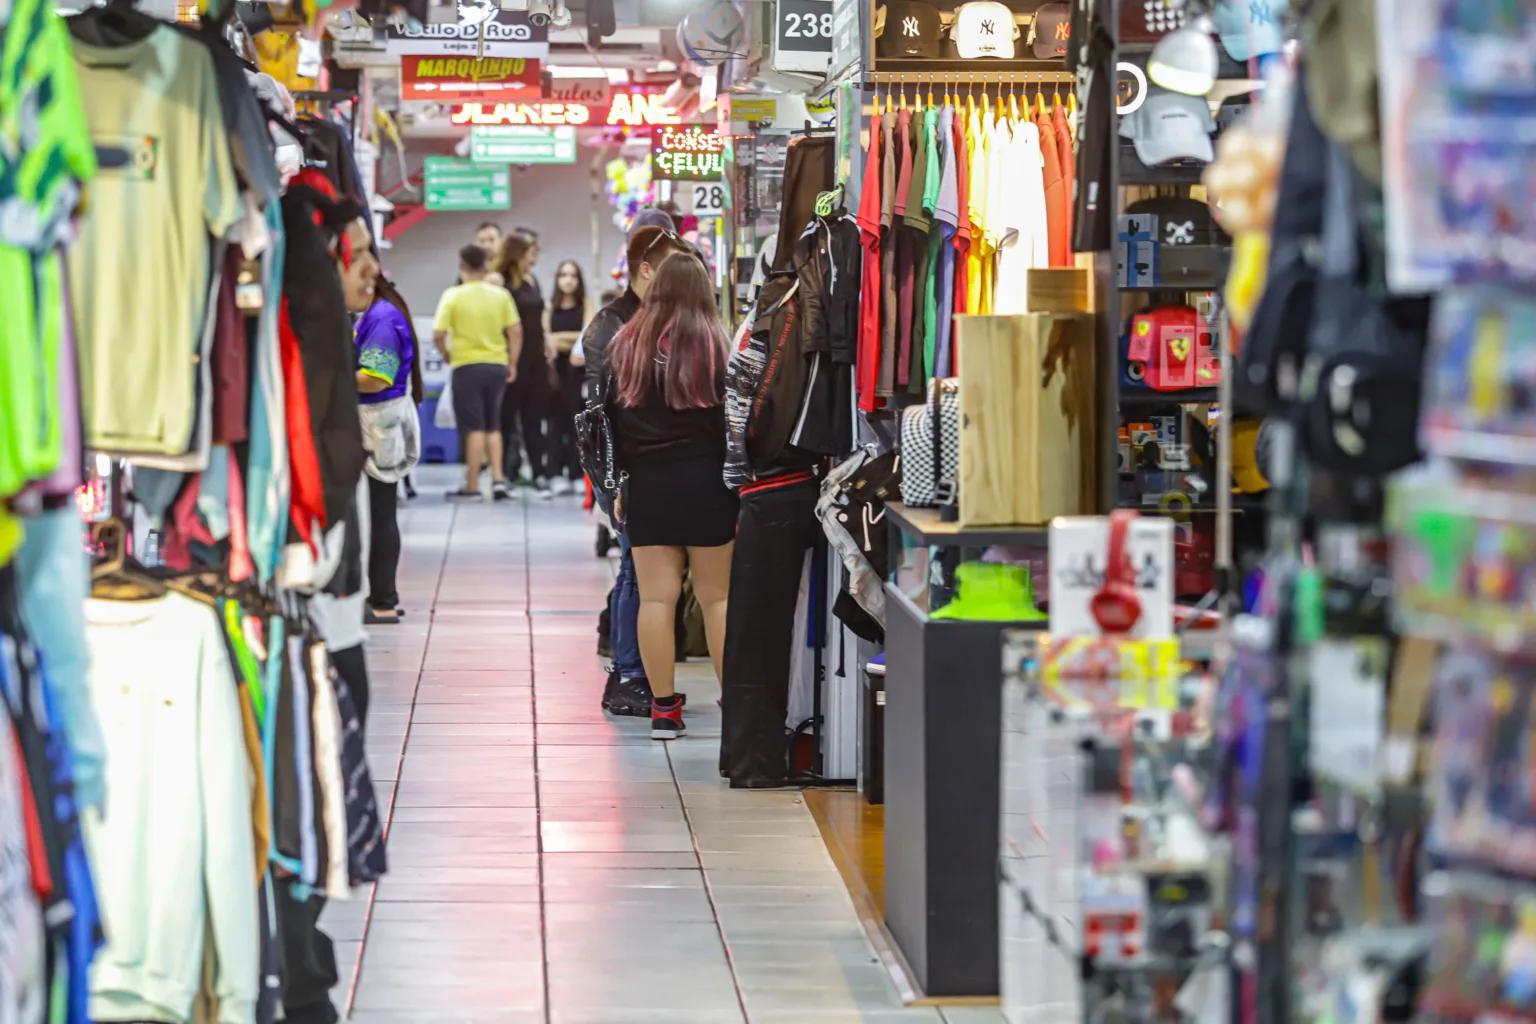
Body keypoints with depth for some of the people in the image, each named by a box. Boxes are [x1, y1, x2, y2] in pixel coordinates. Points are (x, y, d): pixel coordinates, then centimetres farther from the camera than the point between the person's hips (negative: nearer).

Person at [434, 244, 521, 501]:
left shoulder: (453, 296, -7)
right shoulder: (500, 295, 1)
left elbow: (438, 334, -12)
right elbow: (516, 331, -1)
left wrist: (447, 354, 7)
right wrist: (512, 364, 8)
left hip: (467, 366, -3)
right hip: (497, 365, 3)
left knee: (475, 428, 1)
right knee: (493, 426, 16)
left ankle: (472, 486, 3)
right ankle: (498, 479, 6)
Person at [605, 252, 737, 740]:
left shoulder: (627, 345, 3)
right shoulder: (715, 343, -6)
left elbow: (611, 418, 6)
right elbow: (731, 418, -7)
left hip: (646, 482, 2)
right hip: (705, 481, -2)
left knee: (656, 596, 3)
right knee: (717, 596, 4)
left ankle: (663, 709, 3)